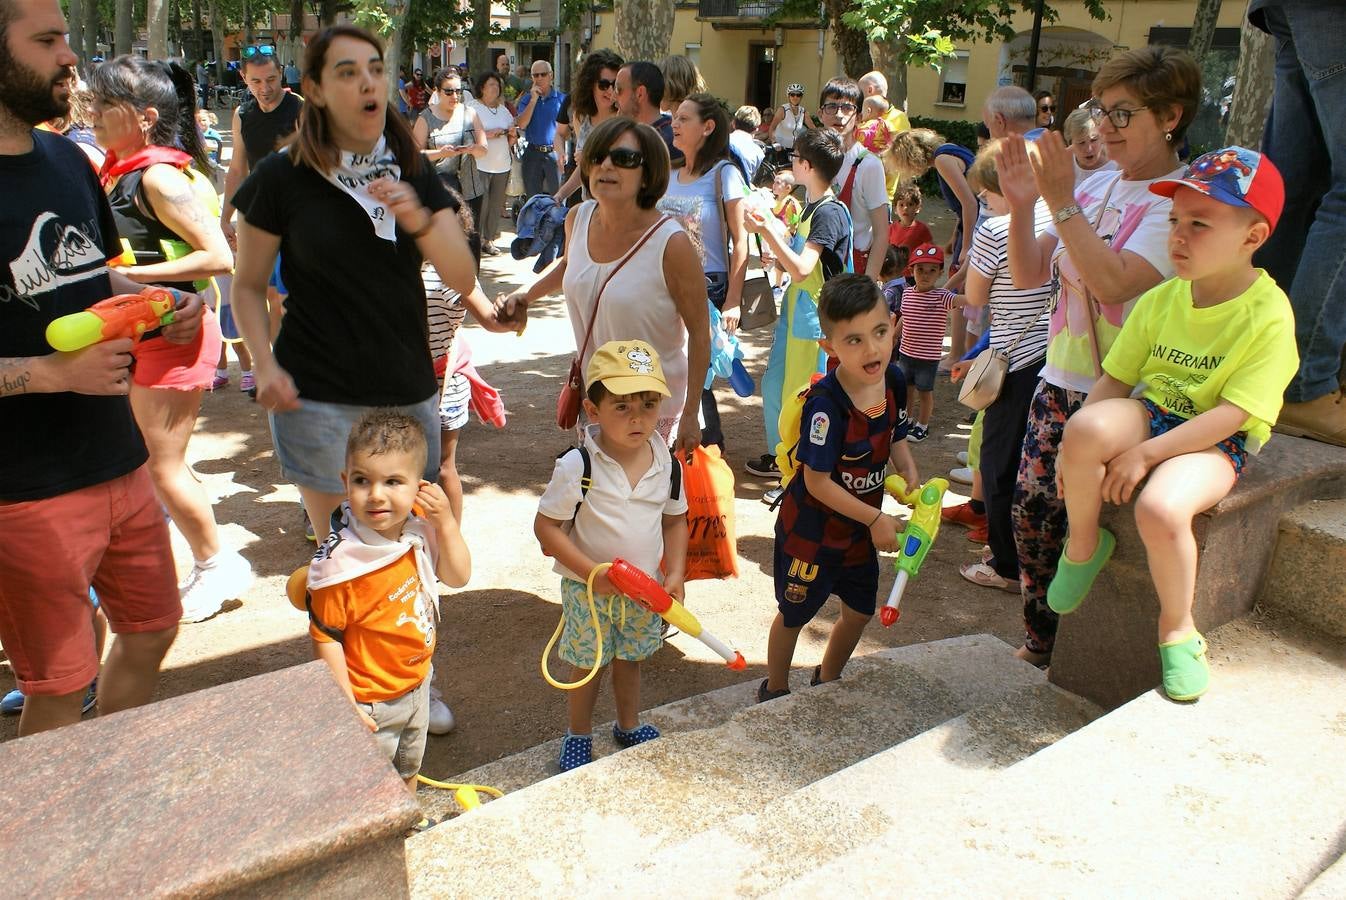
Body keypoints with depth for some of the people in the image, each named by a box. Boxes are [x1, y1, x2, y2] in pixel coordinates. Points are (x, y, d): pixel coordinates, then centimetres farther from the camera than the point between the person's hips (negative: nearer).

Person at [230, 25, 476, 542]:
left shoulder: (414, 173, 7)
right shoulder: (282, 179, -4)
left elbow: (462, 279, 0)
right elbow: (248, 286, 3)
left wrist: (418, 221, -18)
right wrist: (264, 366, -12)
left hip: (409, 392, 4)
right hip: (320, 400, -3)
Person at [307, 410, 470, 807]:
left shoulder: (420, 528, -12)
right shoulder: (340, 562, -31)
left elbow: (458, 577, -4)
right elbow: (326, 639, -23)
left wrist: (446, 521, -18)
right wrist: (347, 706, -19)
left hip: (417, 681, 7)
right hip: (371, 700, -6)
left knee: (409, 768, 31)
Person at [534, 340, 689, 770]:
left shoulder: (666, 464, -8)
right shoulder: (577, 467, -23)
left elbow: (674, 522, 5)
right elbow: (546, 527, -18)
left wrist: (675, 575, -5)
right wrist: (592, 572, -24)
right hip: (589, 590, -4)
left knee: (630, 658, 23)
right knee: (588, 665, 13)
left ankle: (628, 725, 47)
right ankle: (578, 735, 38)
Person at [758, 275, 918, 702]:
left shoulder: (893, 380, -10)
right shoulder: (826, 405, -32)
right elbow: (817, 482, -27)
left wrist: (911, 477, -10)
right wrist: (876, 519, -22)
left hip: (859, 530, 7)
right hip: (811, 531, -7)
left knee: (859, 612, 22)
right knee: (793, 615, 15)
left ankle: (827, 680, 49)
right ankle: (775, 692, 40)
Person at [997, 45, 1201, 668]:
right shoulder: (1097, 185, 8)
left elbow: (1113, 281, -26)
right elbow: (1027, 275, 5)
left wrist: (1061, 203, -25)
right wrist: (1021, 206, -9)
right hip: (1060, 382, 6)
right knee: (1032, 513, 9)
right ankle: (1038, 645, 28)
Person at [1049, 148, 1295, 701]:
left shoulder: (1269, 314, -13)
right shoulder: (1160, 299, 2)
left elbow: (1233, 413, -18)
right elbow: (1115, 379, 4)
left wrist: (1146, 453, -24)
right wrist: (1080, 445, -9)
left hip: (1216, 443, -4)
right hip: (1152, 412, 4)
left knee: (1161, 509, -35)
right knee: (1087, 427, -32)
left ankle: (1177, 627, -4)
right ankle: (1083, 542, -4)